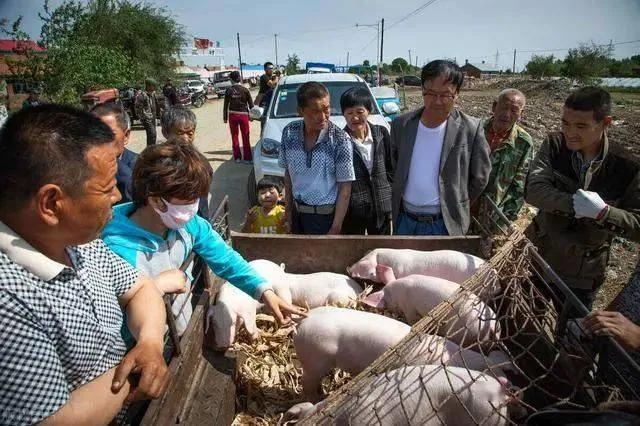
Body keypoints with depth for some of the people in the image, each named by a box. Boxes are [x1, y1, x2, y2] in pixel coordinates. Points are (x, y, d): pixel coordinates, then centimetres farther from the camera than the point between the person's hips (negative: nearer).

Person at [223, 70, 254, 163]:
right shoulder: (245, 90, -4)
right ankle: (247, 158, 7)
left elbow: (226, 105, -1)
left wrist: (225, 117, 6)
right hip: (243, 115, -1)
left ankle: (237, 157, 14)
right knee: (245, 137, 6)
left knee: (234, 137, 11)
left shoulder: (229, 90, -3)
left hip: (232, 115, 1)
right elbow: (251, 104, 0)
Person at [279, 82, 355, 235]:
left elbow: (345, 188, -14)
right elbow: (288, 173, 5)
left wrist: (336, 228, -15)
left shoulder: (340, 139, -18)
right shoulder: (289, 132, -6)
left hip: (325, 215, -4)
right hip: (297, 210, 4)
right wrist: (288, 209, 6)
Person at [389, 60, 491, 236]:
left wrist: (456, 207, 4)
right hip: (404, 220, 3)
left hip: (445, 224, -3)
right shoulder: (401, 124, -3)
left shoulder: (470, 129, -11)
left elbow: (479, 178, -1)